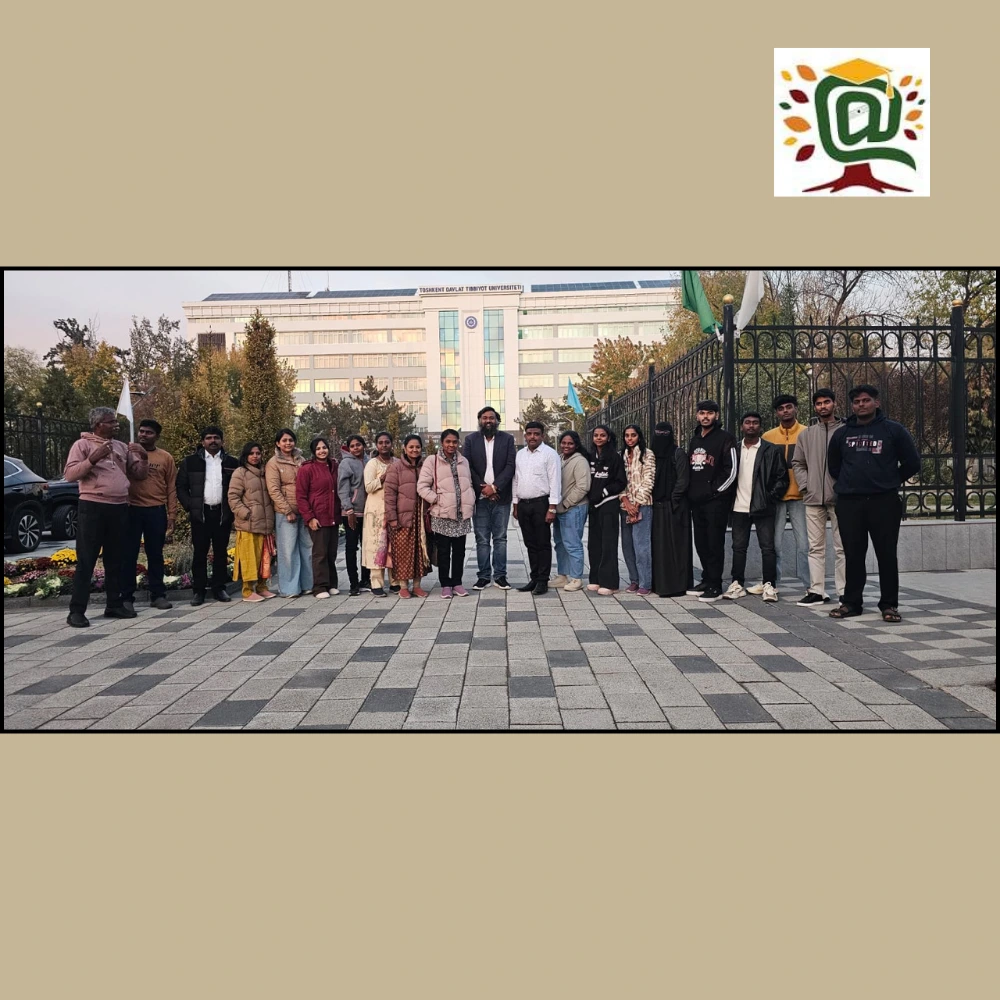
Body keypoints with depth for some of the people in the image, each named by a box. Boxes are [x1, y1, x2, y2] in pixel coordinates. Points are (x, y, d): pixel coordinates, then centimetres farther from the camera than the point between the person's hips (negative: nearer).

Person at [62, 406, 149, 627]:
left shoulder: (122, 447, 15)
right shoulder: (83, 444, 0)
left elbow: (139, 474, 16)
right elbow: (69, 474, -10)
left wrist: (144, 457, -2)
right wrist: (93, 459, -21)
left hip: (119, 508, 5)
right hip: (92, 507, -5)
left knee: (115, 560, 11)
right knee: (86, 560, -3)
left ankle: (114, 605, 19)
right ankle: (76, 611, 1)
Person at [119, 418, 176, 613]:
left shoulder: (166, 458, 7)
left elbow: (171, 489, 6)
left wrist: (171, 519, 1)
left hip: (156, 512, 1)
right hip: (131, 510, 0)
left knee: (155, 555, 8)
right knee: (129, 555, 4)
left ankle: (157, 595, 16)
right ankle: (127, 597, 11)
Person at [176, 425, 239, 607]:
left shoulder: (231, 462, 7)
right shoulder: (190, 462, 5)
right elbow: (181, 486, 6)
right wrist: (189, 507, -2)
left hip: (223, 514, 1)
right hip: (200, 514, -1)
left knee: (221, 553, 6)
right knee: (200, 553, 1)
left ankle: (219, 588, 14)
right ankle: (199, 591, 7)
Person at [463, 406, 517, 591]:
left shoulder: (507, 439, 5)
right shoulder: (470, 439, 6)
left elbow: (510, 466, -3)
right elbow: (466, 467, 0)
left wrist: (494, 487, -13)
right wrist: (482, 488, -9)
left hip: (501, 497, 0)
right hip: (480, 498, 0)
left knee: (500, 539, 5)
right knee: (482, 540, 4)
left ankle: (500, 576, 11)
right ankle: (483, 576, 9)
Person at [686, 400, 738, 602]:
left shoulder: (725, 438, -5)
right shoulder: (695, 440, 18)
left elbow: (731, 471, -11)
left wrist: (713, 491, -11)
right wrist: (691, 492, 12)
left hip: (716, 500, -7)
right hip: (697, 501, 7)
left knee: (714, 543, -5)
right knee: (701, 543, 11)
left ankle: (715, 586, 1)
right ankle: (707, 580, 22)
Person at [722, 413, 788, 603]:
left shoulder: (772, 450, 0)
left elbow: (782, 478, -1)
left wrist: (770, 498, -9)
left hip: (762, 508, -3)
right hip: (739, 508, 3)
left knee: (767, 547, -1)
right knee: (738, 547, 7)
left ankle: (769, 586, 6)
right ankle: (737, 585, 14)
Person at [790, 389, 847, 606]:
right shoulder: (806, 434, 11)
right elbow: (797, 463, 14)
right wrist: (805, 485, 2)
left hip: (839, 498, -3)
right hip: (813, 499, 3)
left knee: (842, 547, 1)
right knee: (816, 547, 7)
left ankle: (844, 591, 8)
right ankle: (816, 591, 12)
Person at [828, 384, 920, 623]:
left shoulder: (894, 430, 2)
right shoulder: (841, 433, 10)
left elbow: (912, 463, 5)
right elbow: (834, 466, 23)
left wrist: (890, 482, 11)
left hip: (884, 502, -2)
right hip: (848, 503, 2)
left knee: (886, 555, 2)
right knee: (853, 555, 7)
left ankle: (889, 604, 11)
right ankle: (851, 602, 15)